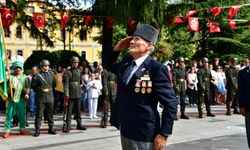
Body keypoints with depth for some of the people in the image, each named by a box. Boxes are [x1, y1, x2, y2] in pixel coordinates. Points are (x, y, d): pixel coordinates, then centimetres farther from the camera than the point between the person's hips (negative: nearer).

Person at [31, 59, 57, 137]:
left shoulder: (51, 74, 5)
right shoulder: (37, 75, -7)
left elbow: (55, 84, 18)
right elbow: (33, 85, 2)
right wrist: (39, 91, 6)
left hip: (50, 97, 4)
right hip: (41, 98, -3)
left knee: (50, 113, 10)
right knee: (39, 114, -1)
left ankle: (51, 128, 19)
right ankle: (37, 130, 5)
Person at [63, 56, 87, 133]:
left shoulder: (79, 71, 11)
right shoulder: (67, 72, -7)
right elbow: (65, 83, -16)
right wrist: (66, 93, -25)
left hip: (78, 94, 5)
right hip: (71, 95, -5)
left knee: (78, 110, 13)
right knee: (69, 111, -3)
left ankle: (79, 124, 22)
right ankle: (68, 126, 3)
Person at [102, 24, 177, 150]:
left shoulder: (157, 69, -17)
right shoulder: (127, 62, 6)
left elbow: (171, 103, -16)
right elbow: (107, 65, 25)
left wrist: (164, 134, -17)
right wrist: (117, 48, 6)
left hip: (143, 133, -7)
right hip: (124, 129, 7)